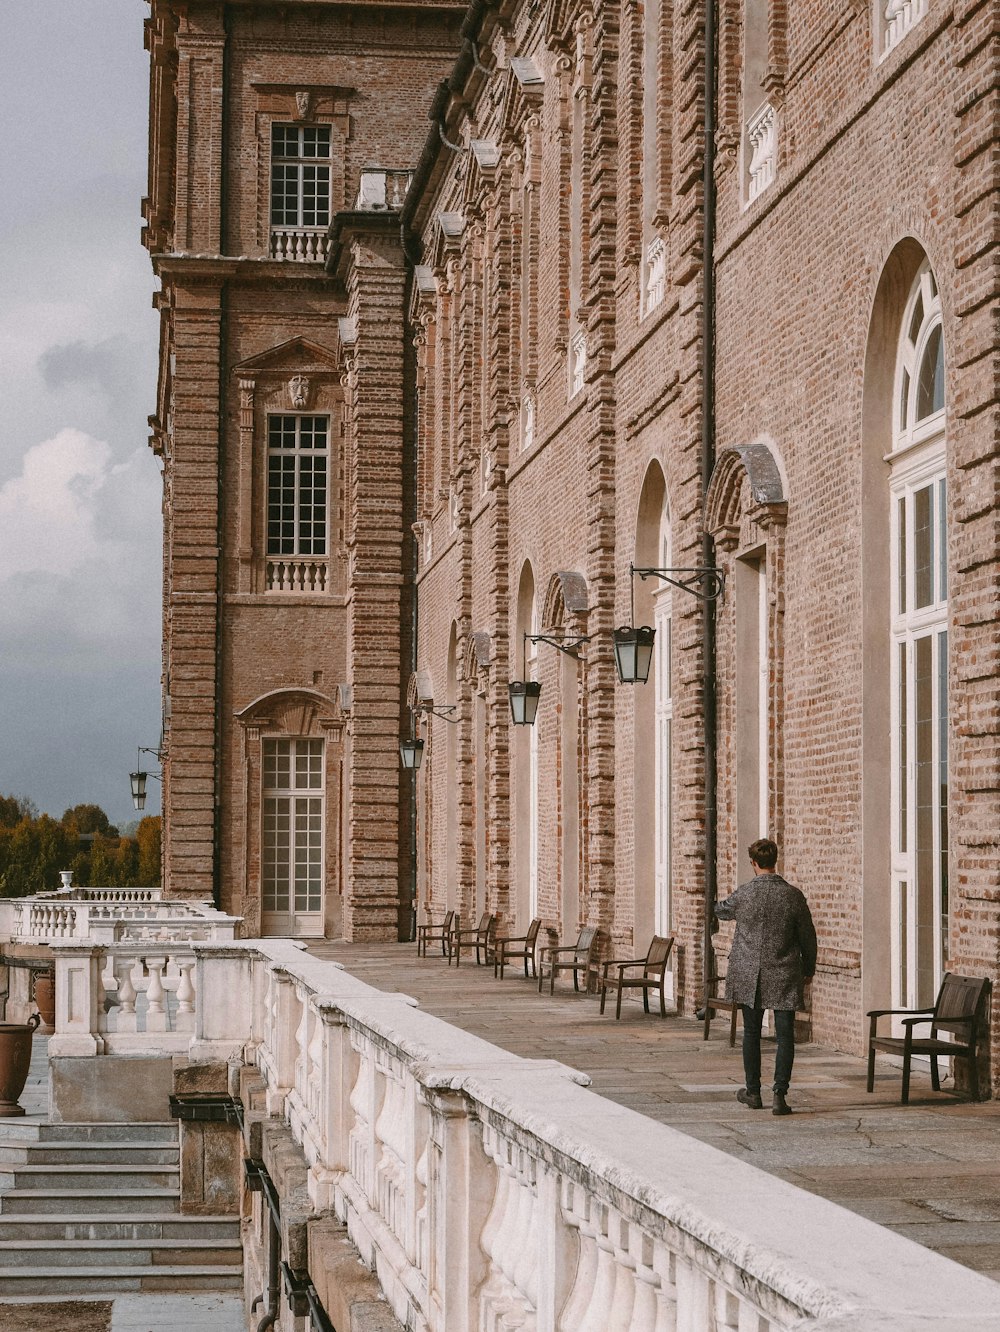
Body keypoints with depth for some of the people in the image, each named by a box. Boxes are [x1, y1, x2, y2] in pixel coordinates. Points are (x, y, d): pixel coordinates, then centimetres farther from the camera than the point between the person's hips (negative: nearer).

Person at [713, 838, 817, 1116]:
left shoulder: (743, 894, -7)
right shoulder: (793, 896, -8)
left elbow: (722, 911, 16)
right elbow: (808, 937, 0)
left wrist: (717, 906, 41)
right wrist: (808, 970, 15)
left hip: (749, 975, 1)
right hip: (784, 977, -1)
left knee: (751, 1033, 14)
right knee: (785, 1035, 2)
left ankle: (753, 1092, 23)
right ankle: (780, 1095, -7)